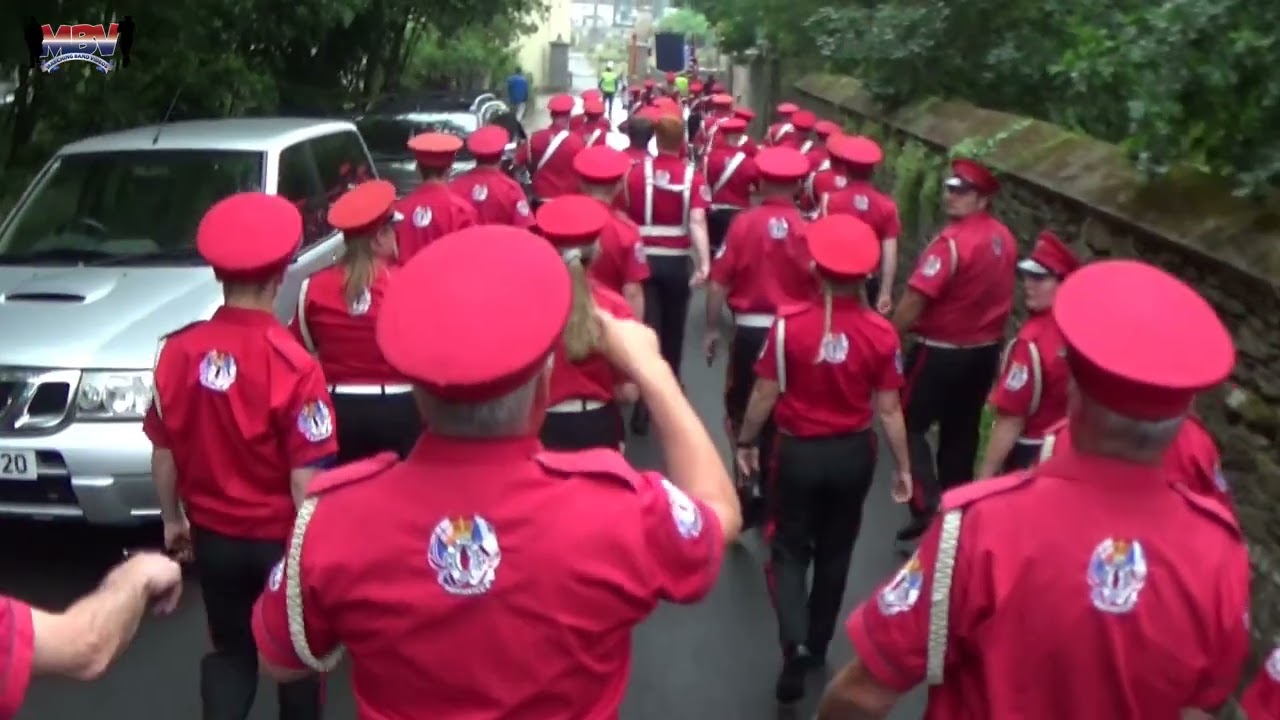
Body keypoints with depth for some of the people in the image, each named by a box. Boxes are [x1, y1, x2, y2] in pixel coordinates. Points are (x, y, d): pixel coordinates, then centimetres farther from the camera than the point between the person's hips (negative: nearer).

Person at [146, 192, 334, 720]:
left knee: (230, 650, 23)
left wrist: (173, 519, 16)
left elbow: (164, 452, 1)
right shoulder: (293, 365, -24)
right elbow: (305, 478, -21)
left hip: (213, 536, 4)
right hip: (282, 538, -3)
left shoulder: (179, 352, -10)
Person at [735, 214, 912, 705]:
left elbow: (765, 396, -9)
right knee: (835, 551, 20)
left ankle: (794, 644, -5)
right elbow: (888, 410, -7)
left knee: (790, 549, 14)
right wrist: (903, 467, 6)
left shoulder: (789, 323, -17)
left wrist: (746, 443, 7)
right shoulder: (881, 333, -12)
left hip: (799, 452, -2)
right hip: (853, 454, 2)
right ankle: (817, 645, 35)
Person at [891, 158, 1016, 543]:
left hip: (941, 351, -8)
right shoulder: (1004, 239, 4)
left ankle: (927, 507, -8)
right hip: (985, 349, 8)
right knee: (961, 430, 17)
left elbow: (916, 299, -24)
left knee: (909, 425, 3)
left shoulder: (952, 241, -23)